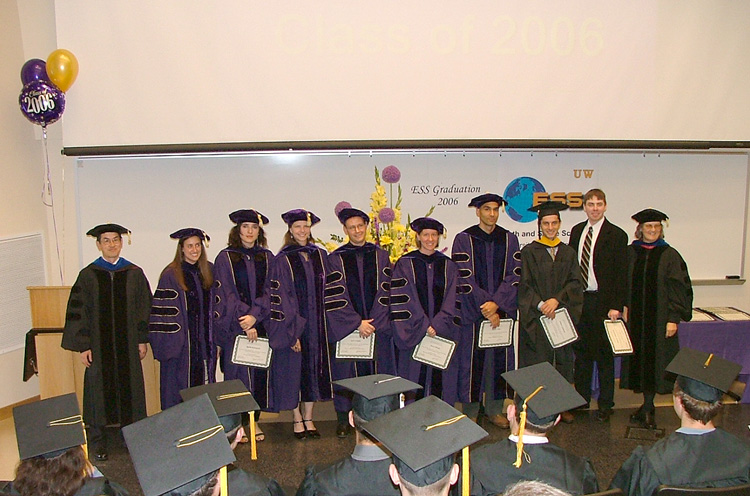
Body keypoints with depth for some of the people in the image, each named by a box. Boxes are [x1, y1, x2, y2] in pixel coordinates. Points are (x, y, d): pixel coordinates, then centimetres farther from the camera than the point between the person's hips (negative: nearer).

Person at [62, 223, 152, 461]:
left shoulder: (134, 273, 2)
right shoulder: (88, 275, -1)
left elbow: (144, 307, 6)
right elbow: (78, 311, -1)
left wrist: (142, 339, 3)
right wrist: (83, 345, -6)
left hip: (128, 344, 1)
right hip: (98, 344, -1)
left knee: (130, 387, 7)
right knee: (99, 388, 5)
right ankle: (98, 442, 19)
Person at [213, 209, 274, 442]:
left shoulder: (267, 257, 9)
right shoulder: (225, 258, 1)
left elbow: (270, 291, 2)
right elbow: (226, 295, -5)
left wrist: (255, 315, -14)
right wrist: (244, 324, -14)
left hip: (261, 325, 3)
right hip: (234, 327, -3)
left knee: (260, 373, 5)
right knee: (237, 373, 0)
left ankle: (254, 420, 16)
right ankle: (238, 423, 9)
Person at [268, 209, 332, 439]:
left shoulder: (319, 256, 7)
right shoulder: (282, 260, -6)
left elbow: (326, 290, 11)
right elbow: (279, 299, -10)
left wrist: (325, 323, 4)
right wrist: (292, 332, -15)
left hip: (316, 323, 4)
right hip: (291, 323, -4)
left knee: (314, 368, 9)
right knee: (293, 369, 3)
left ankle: (308, 418, 22)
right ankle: (297, 419, 18)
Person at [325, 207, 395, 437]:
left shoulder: (380, 256, 7)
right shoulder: (335, 259, 1)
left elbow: (385, 292, 1)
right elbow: (335, 298, -6)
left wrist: (372, 322, -9)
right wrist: (357, 323, -13)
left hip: (377, 326, 2)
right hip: (345, 329, -1)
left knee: (378, 373, 6)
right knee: (346, 373, 3)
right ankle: (343, 419, 16)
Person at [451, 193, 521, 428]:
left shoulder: (509, 239, 7)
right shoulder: (464, 239, -2)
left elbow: (514, 276, 0)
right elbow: (465, 278, -8)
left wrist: (496, 303, -14)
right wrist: (485, 308, -14)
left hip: (502, 311, 3)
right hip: (472, 311, -3)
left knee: (499, 358, 7)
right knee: (472, 359, 1)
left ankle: (495, 409, 21)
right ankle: (470, 411, 14)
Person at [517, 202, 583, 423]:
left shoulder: (568, 252, 11)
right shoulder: (529, 251, 1)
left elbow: (575, 283, 2)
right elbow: (525, 285, -4)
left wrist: (556, 299, -14)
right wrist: (540, 305, -18)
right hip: (536, 317, -3)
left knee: (562, 360, 8)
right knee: (537, 361, -2)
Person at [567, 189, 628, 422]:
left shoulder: (616, 235, -6)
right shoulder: (577, 231, 9)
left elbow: (621, 274, -8)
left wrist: (616, 306, -13)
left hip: (603, 302, -4)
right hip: (578, 299, 5)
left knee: (604, 354, 6)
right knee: (581, 352, 13)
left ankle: (605, 405, 18)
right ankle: (581, 399, 26)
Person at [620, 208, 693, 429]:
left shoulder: (669, 255, -3)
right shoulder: (630, 253, 4)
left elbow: (679, 288, -4)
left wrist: (674, 318, -10)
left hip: (659, 318, -2)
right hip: (635, 318, 3)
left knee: (654, 360, 2)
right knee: (639, 359, 8)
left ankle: (647, 408, 15)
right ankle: (647, 407, 22)